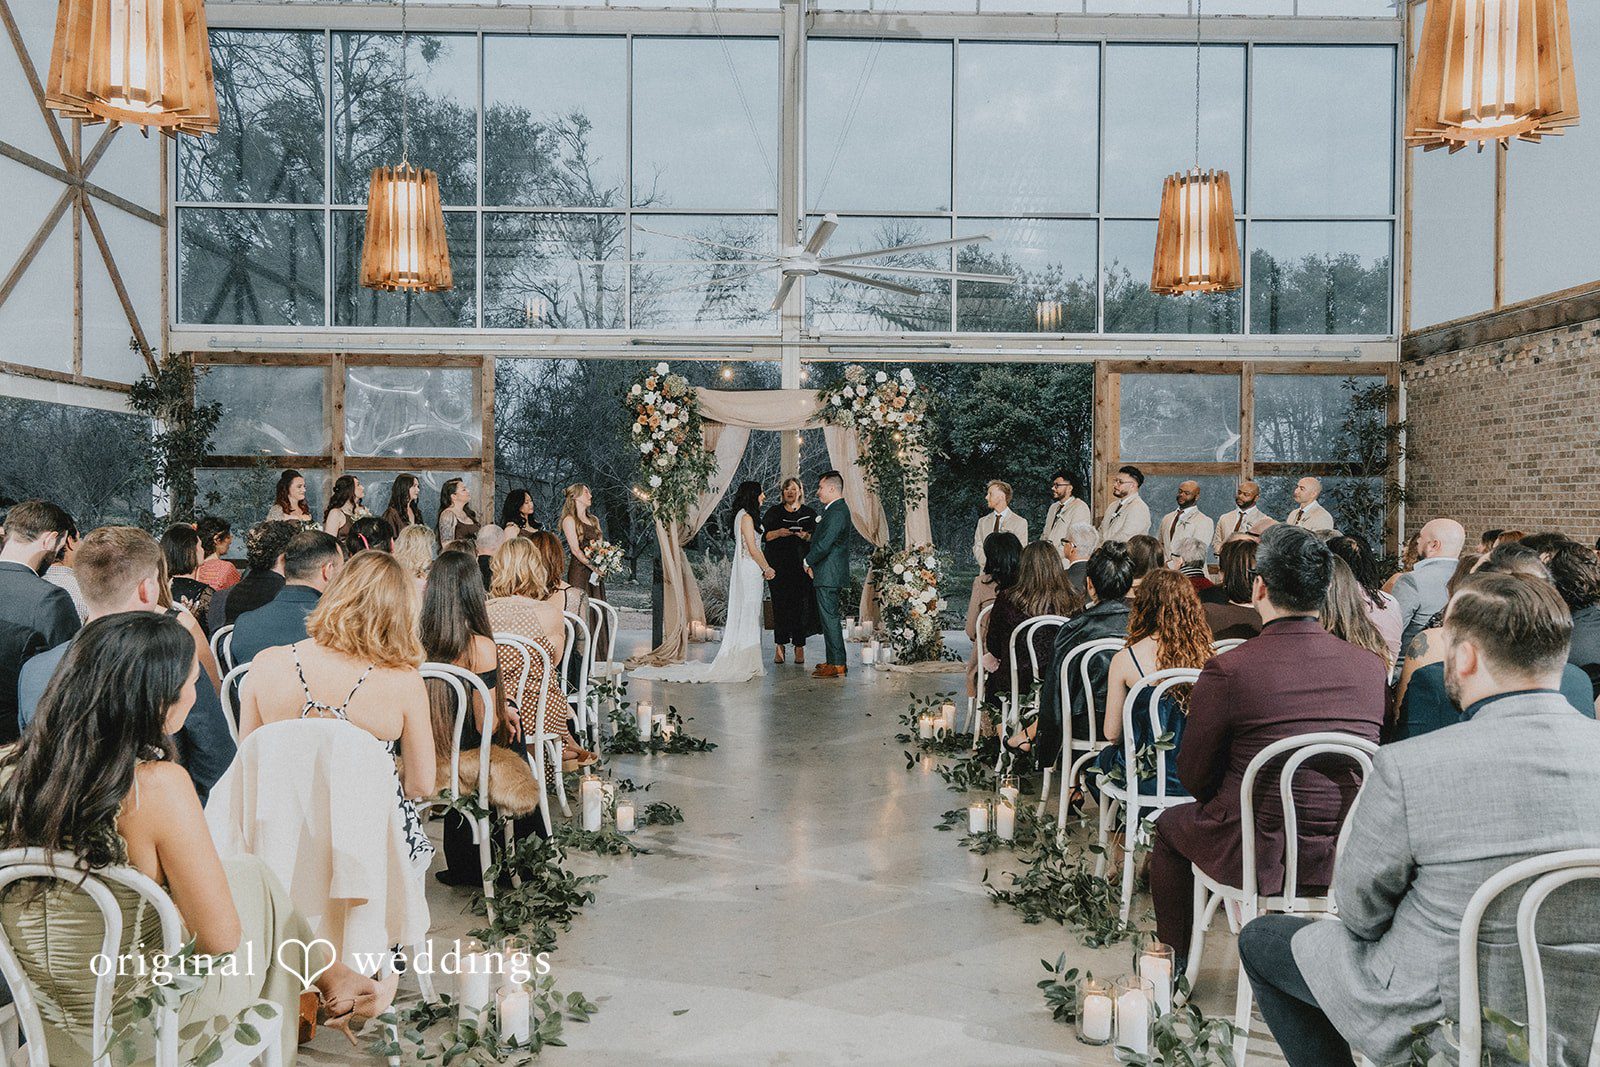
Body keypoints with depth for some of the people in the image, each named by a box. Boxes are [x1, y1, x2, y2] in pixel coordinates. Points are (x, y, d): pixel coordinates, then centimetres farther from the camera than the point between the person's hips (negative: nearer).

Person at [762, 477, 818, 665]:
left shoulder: (809, 513, 10)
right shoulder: (774, 512, 10)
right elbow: (763, 535, 5)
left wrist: (806, 536, -14)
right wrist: (778, 533, -13)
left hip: (801, 565, 0)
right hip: (779, 565, 0)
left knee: (800, 604, -4)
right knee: (780, 603, -4)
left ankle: (799, 646, 2)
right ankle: (779, 645, 1)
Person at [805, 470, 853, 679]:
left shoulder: (837, 512, -17)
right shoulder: (836, 509, 16)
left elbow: (825, 544, -22)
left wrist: (808, 562, -7)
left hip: (829, 575, -11)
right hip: (828, 575, 11)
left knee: (830, 618, -8)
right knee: (828, 618, 15)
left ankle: (838, 666, -5)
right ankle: (834, 661, 22)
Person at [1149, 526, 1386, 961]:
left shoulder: (1228, 670, -19)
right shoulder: (1373, 667, -5)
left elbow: (1193, 776, -7)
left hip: (1259, 858, -5)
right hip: (1348, 858, 5)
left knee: (1170, 824, 25)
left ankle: (1173, 961, 39)